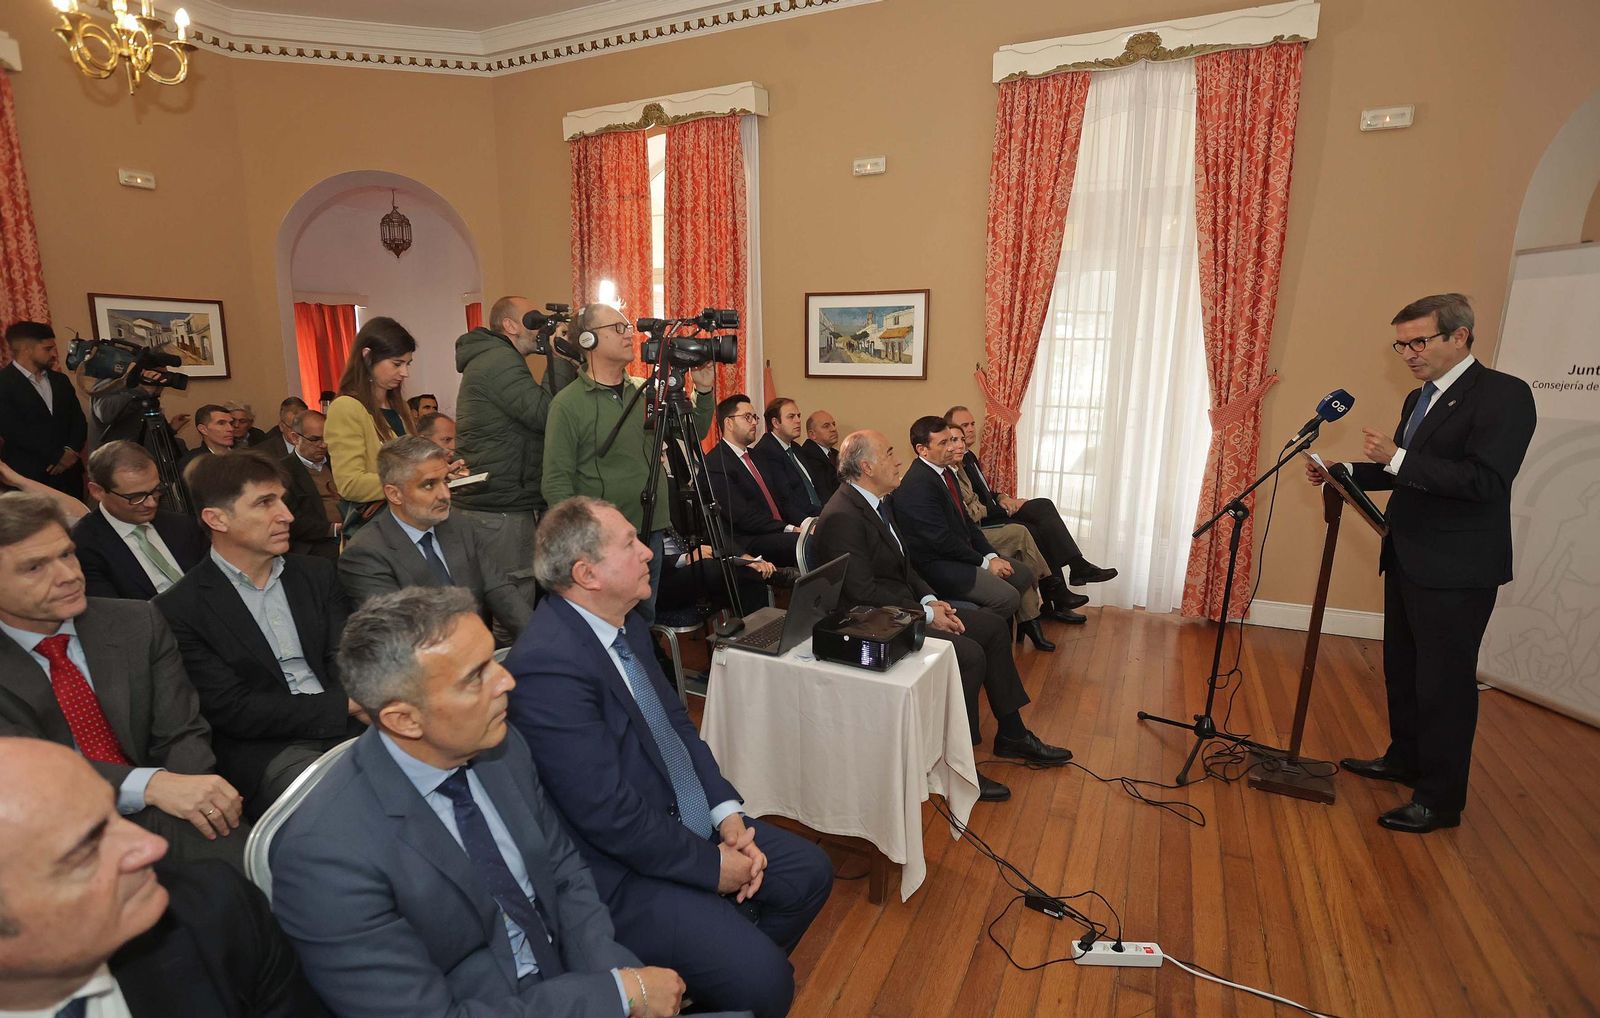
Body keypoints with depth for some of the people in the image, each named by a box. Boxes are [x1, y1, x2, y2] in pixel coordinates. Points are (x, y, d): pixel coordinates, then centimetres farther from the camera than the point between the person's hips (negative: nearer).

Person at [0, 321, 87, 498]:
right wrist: (58, 455, -12)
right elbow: (14, 431, -13)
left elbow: (78, 420, 8)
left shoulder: (60, 380, 14)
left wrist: (72, 451, -9)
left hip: (68, 471, 5)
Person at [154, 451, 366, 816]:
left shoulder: (316, 574, 13)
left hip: (348, 728, 5)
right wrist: (346, 704, -15)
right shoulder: (180, 609, -1)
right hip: (263, 749, -4)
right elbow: (232, 711, -7)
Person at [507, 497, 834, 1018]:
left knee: (810, 873, 11)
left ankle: (749, 971, 33)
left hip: (685, 820, 9)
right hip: (622, 871, -8)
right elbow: (609, 814, -26)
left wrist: (728, 812, -3)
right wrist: (713, 867, -15)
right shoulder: (548, 664, -28)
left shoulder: (624, 621, 0)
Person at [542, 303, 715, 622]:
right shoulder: (568, 403, -8)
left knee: (645, 621, 16)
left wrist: (703, 391, -3)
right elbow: (556, 483, -10)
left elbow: (694, 432, 13)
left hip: (652, 534, 5)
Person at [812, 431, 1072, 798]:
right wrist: (925, 613, -18)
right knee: (969, 654, -22)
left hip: (907, 605, 10)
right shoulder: (841, 517, -22)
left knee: (993, 626, 8)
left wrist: (930, 599, 0)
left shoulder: (881, 501, 9)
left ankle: (1011, 734, 20)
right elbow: (864, 592, -24)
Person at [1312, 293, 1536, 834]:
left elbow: (1486, 480, -24)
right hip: (1407, 560, 9)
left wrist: (1397, 458, -25)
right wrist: (1346, 473, 5)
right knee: (1402, 669, 20)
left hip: (1456, 571, -9)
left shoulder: (1503, 394, -13)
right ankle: (1405, 759, 38)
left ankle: (1441, 800, 16)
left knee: (1444, 683, 1)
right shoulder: (1419, 399, 13)